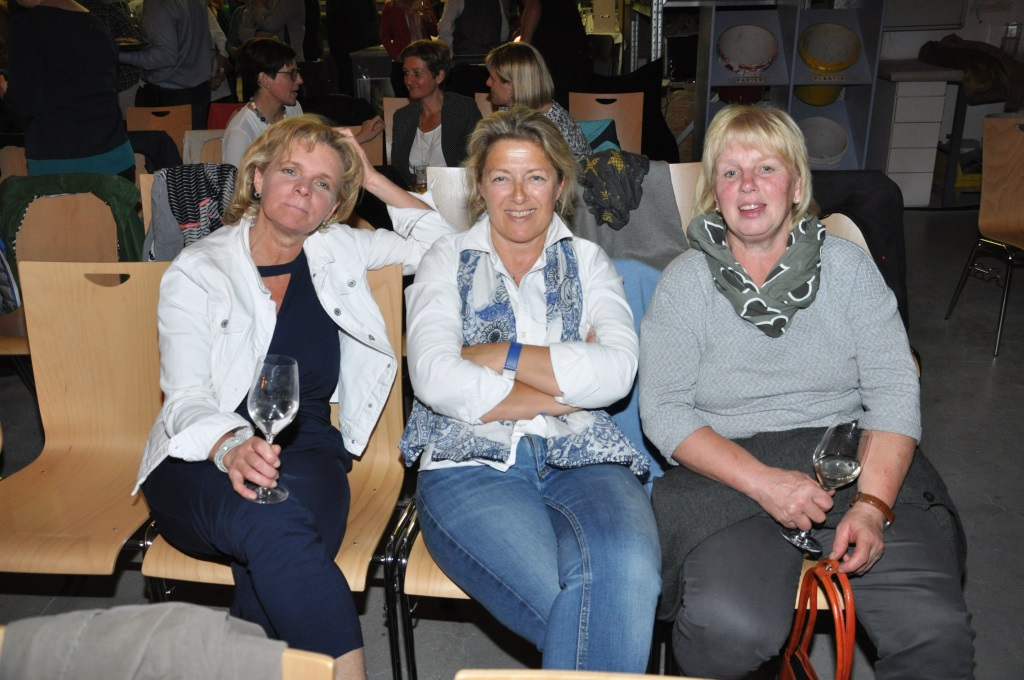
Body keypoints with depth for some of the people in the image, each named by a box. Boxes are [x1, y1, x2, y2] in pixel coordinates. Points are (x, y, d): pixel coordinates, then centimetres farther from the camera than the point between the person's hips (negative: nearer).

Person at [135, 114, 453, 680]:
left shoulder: (338, 250, 12)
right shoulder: (197, 270, 2)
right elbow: (186, 398, -8)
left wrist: (372, 180, 11)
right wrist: (232, 448, -30)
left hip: (306, 451, 2)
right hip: (204, 461, -2)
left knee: (272, 560, -34)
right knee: (273, 523, -37)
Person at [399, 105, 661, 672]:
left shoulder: (588, 263, 18)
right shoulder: (447, 260, 14)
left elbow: (617, 370, -2)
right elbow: (436, 380, -5)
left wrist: (498, 354, -5)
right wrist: (569, 386, -3)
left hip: (581, 458, 2)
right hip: (472, 461, -1)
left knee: (626, 569, -31)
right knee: (567, 599, -29)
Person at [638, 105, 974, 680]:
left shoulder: (847, 265, 8)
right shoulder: (686, 281, 3)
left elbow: (895, 390, 1)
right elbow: (663, 411, -4)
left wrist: (873, 504, -14)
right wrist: (762, 481, -17)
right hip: (728, 469, -1)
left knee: (935, 631, -22)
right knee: (730, 629, -27)